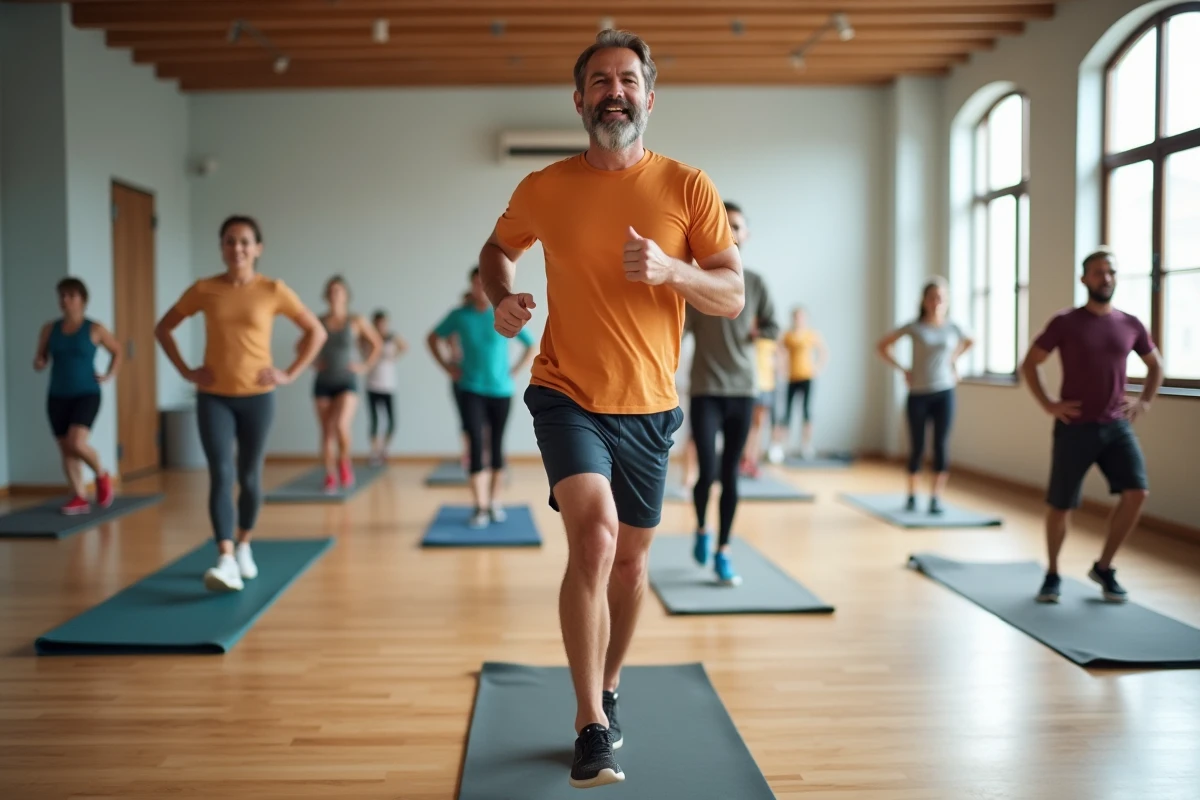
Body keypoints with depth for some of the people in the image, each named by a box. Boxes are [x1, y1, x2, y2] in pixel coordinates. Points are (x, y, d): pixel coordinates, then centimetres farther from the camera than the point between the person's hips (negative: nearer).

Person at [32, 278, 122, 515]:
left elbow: (117, 351, 11)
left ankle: (101, 474, 8)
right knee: (66, 450, 4)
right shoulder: (50, 329, 4)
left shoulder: (94, 329, -3)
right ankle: (80, 498, 12)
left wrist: (109, 375, -1)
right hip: (58, 397, 4)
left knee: (77, 444, -20)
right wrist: (38, 363, -10)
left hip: (87, 395, -4)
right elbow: (41, 358, 13)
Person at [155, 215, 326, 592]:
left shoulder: (273, 290, -5)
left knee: (249, 476, 10)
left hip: (257, 396, 0)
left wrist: (290, 374, -4)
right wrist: (186, 371, 1)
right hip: (213, 397, 0)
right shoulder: (203, 289, -1)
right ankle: (226, 561, -19)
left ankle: (244, 546, 32)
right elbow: (163, 328, 10)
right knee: (220, 475, -12)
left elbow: (316, 331, 2)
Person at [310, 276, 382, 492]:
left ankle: (344, 462, 4)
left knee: (340, 425, -23)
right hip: (323, 384, 2)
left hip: (347, 384, -2)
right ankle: (330, 477, 15)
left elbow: (377, 344, 9)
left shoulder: (356, 321, -3)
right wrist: (312, 362, 3)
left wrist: (366, 366, 2)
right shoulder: (319, 322, 1)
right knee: (326, 432, 3)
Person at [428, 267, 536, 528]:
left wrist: (515, 371, -3)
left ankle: (494, 502, 22)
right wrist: (447, 366, 3)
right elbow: (433, 338, 11)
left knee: (497, 445, 9)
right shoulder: (459, 316, -3)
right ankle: (480, 507, -6)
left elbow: (532, 345, 4)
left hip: (501, 391, 1)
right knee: (476, 444, -9)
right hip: (472, 390, -1)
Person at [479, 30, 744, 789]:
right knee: (593, 536, -23)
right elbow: (498, 249, 17)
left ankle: (608, 688, 40)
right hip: (568, 396, -2)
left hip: (648, 407, 2)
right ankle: (593, 728, -11)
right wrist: (503, 297, -4)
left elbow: (733, 296, -5)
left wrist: (669, 270, -24)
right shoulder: (543, 189, -3)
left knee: (630, 560, 14)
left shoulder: (687, 187, -4)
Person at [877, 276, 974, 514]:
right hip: (918, 394, -1)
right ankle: (912, 496, 20)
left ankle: (936, 497, 1)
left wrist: (953, 361, 12)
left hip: (944, 393, 1)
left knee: (941, 445, -4)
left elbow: (969, 342, 25)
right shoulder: (914, 327, -5)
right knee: (916, 447, 4)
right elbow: (883, 345, 3)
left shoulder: (953, 328, 2)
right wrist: (902, 370, -3)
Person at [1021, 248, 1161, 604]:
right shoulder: (1065, 323, -4)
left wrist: (1144, 402, 8)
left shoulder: (1131, 325, 5)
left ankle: (1104, 568, 5)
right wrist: (1048, 404, -7)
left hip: (1117, 426, 3)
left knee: (1137, 493, -14)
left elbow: (1156, 365, 22)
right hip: (1075, 428, -3)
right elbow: (1028, 364, 2)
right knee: (1060, 506, 2)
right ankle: (1052, 575, 24)